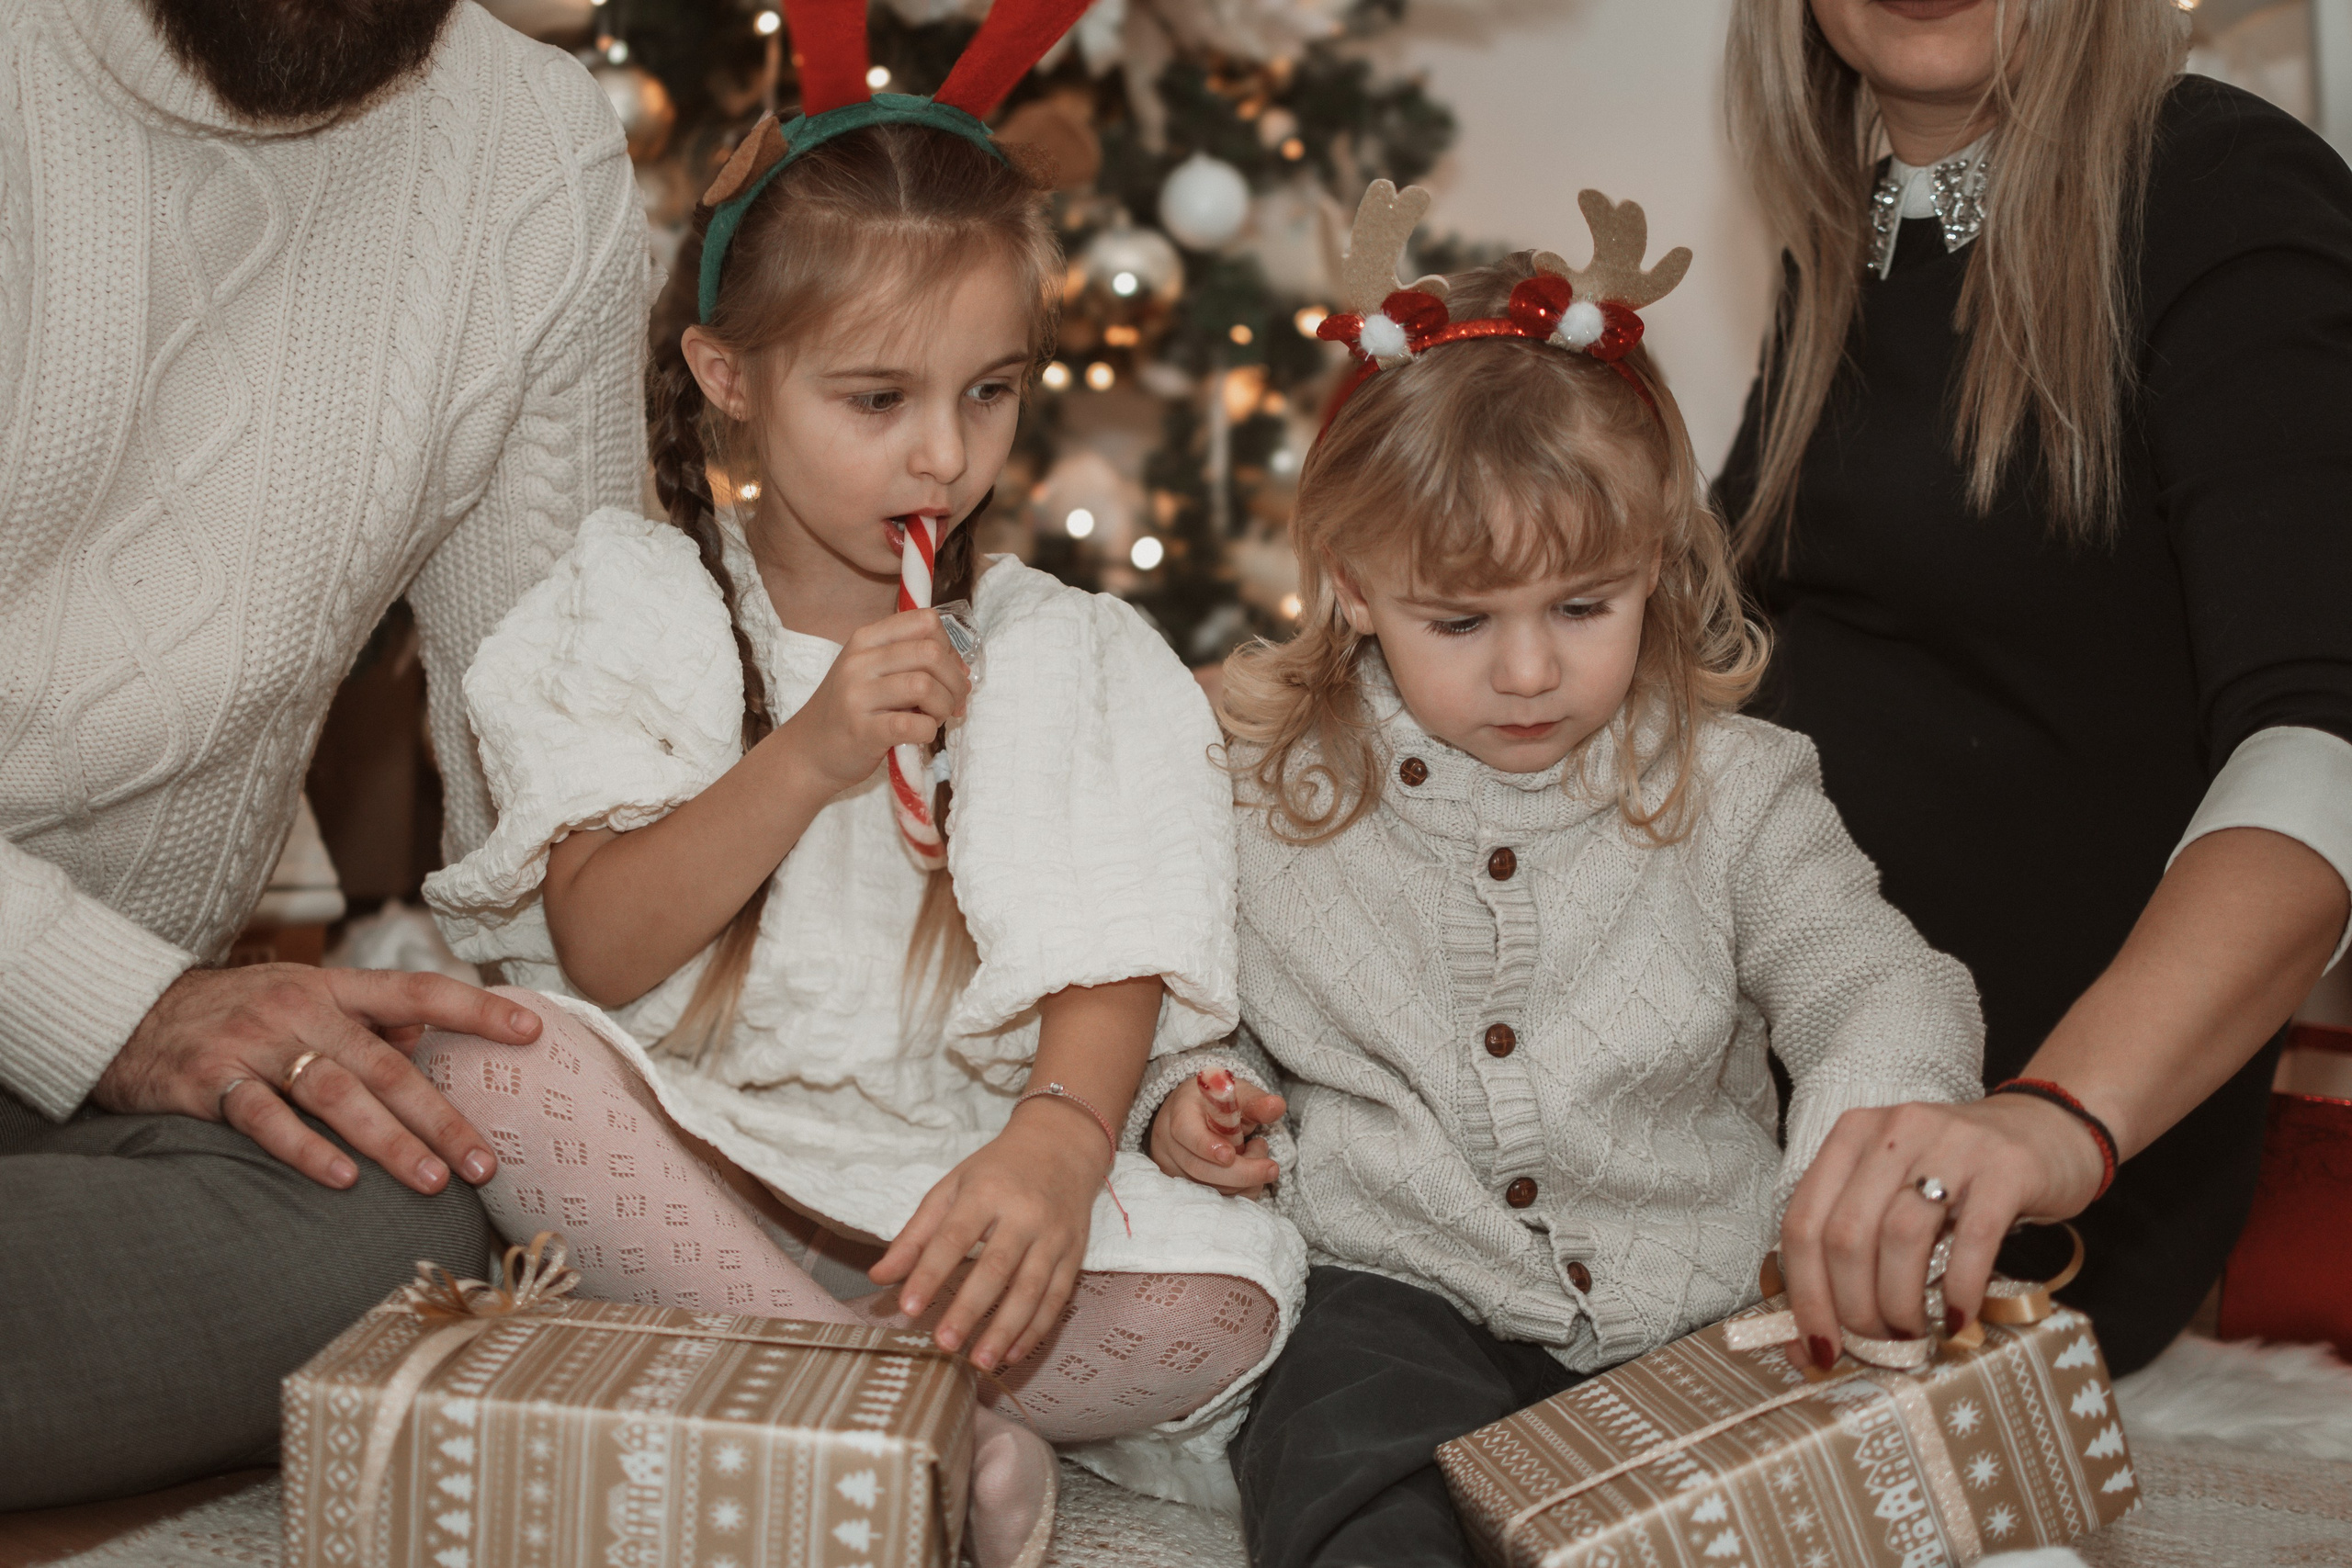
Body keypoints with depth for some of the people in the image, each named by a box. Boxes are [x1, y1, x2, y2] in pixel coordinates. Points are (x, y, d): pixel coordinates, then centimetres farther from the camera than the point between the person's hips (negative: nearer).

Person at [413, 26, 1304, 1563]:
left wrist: (1055, 1145, -31)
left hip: (955, 1182, 0)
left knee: (1223, 1303, -26)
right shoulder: (642, 607, 4)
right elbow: (598, 950, -6)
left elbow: (1110, 972, -8)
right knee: (493, 1063, -31)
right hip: (688, 1160, 0)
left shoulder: (1073, 659, 5)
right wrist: (808, 758, -21)